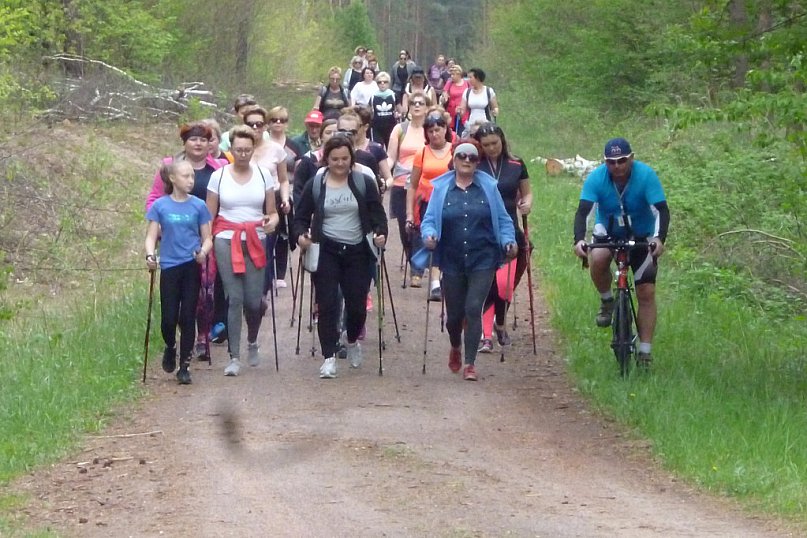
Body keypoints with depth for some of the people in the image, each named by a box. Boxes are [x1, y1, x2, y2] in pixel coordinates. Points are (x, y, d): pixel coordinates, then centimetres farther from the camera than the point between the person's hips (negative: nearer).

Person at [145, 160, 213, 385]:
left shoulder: (198, 206, 3)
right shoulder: (160, 206, 2)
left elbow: (207, 238, 6)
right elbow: (151, 236, 3)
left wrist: (203, 252, -15)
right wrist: (150, 255, -16)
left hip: (192, 266, 0)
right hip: (170, 266, 0)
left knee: (188, 317, 0)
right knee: (169, 318, -3)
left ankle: (184, 366, 9)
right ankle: (170, 348, 29)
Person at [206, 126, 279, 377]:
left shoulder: (263, 174, 6)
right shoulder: (219, 176, 3)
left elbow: (272, 212, 9)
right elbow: (209, 215, 5)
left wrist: (272, 221, -14)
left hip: (255, 242, 1)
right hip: (227, 240, -1)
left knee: (254, 300, -3)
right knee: (234, 298, -8)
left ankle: (252, 343, 28)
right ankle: (234, 357, -3)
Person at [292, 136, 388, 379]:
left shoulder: (364, 183, 4)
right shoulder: (314, 185, 4)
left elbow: (378, 214, 4)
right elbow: (301, 217, 7)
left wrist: (380, 234, -14)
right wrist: (300, 235, -13)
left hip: (357, 252, 1)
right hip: (326, 252, 0)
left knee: (357, 305, 2)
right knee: (327, 304, -7)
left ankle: (352, 341, 33)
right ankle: (329, 357, -1)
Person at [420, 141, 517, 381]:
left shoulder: (488, 187, 5)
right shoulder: (441, 188, 5)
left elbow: (503, 220, 7)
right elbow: (429, 220, 3)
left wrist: (508, 241, -9)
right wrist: (429, 235, -18)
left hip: (482, 261, -1)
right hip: (452, 261, 1)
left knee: (473, 309, -12)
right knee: (454, 314, 9)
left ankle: (470, 364, -4)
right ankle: (456, 348, 41)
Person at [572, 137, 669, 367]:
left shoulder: (646, 175, -24)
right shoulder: (596, 178, -21)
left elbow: (662, 210, -30)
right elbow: (582, 211, -28)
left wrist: (660, 238, -48)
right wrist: (579, 239, -46)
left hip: (641, 235, -1)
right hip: (608, 231, 1)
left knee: (646, 292, -9)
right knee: (597, 260, -33)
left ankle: (645, 352, -2)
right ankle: (606, 302, -4)